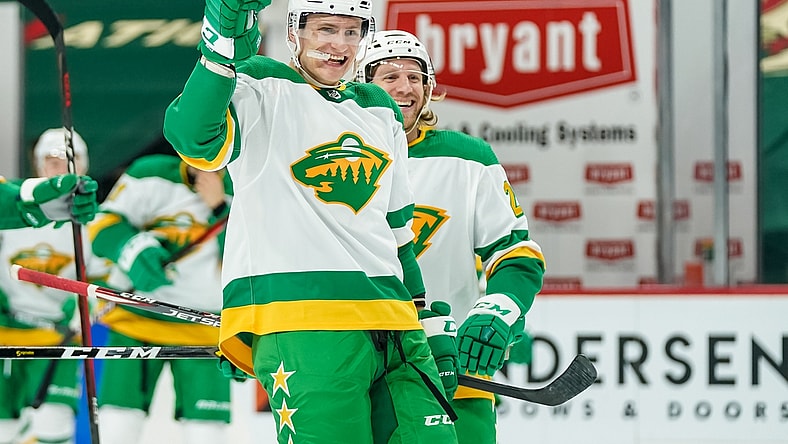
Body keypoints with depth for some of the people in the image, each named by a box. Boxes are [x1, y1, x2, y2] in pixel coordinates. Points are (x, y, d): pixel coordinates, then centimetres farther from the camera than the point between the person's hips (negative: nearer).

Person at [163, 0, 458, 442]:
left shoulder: (382, 112, 25)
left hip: (390, 325, 7)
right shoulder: (264, 88, 4)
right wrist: (223, 48, -31)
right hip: (298, 321, -7)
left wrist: (433, 324, 26)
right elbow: (194, 138, -18)